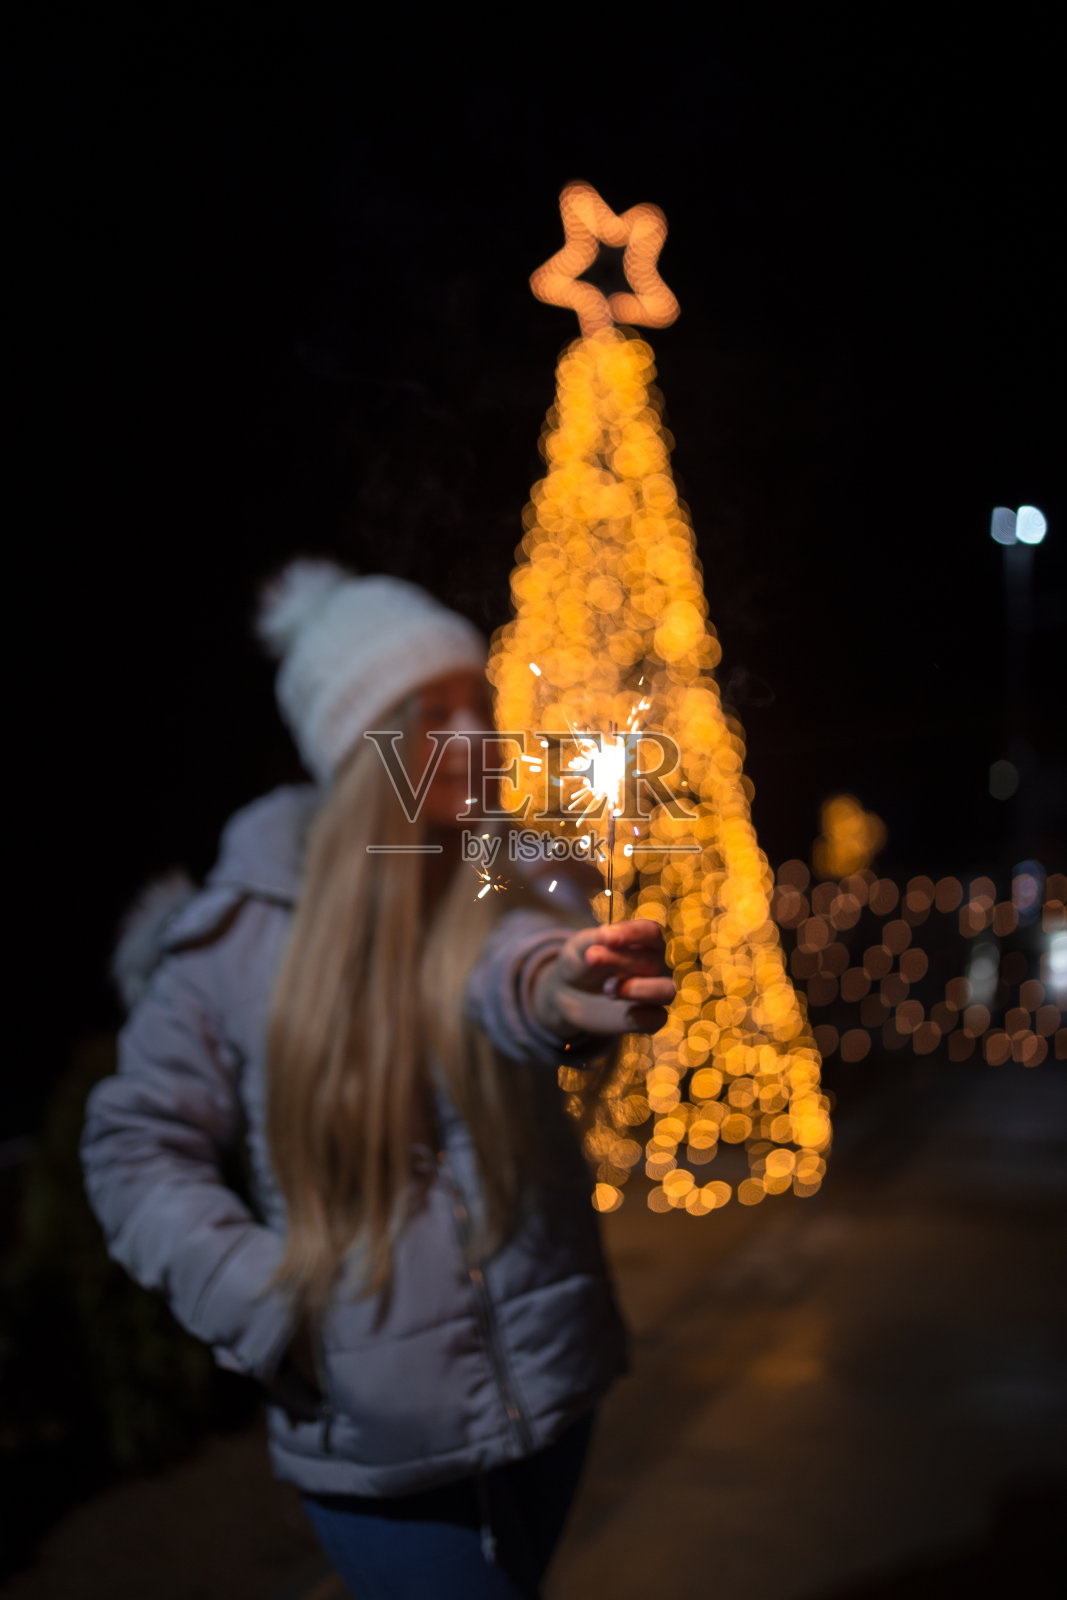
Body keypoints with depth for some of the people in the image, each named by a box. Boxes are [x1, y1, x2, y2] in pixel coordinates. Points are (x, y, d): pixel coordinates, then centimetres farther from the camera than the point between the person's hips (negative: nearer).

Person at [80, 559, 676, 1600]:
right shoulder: (241, 926, -9)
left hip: (546, 1386, 4)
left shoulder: (509, 880, -3)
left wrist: (555, 988, -52)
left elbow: (510, 965, -28)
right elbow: (136, 1147, -2)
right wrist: (269, 1303, -12)